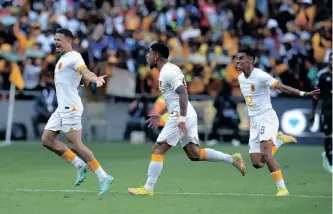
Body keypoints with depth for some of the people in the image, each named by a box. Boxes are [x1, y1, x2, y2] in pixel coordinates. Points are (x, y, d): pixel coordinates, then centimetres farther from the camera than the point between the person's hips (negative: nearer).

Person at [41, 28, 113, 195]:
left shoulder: (73, 57, -13)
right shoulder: (62, 59, 16)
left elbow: (85, 72, -33)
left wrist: (96, 79, -50)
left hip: (70, 108, -10)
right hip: (62, 108, 10)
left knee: (75, 145, -12)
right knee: (47, 140, 8)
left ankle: (103, 177, -6)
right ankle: (80, 165, 13)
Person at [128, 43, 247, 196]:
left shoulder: (168, 72, -12)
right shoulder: (168, 70, 19)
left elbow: (183, 93, -23)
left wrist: (182, 119, -28)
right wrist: (160, 115, 32)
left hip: (179, 117, -10)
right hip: (187, 116, 10)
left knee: (157, 150, -5)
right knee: (194, 154, 9)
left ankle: (148, 188, -4)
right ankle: (232, 159, 5)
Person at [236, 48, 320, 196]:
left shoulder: (261, 76, -16)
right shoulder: (240, 78, 9)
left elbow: (282, 87, -23)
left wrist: (304, 94, -34)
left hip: (267, 118, -7)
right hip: (254, 121, 7)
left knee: (265, 154, -26)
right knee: (257, 163, 1)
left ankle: (282, 188, -20)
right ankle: (279, 140, 26)